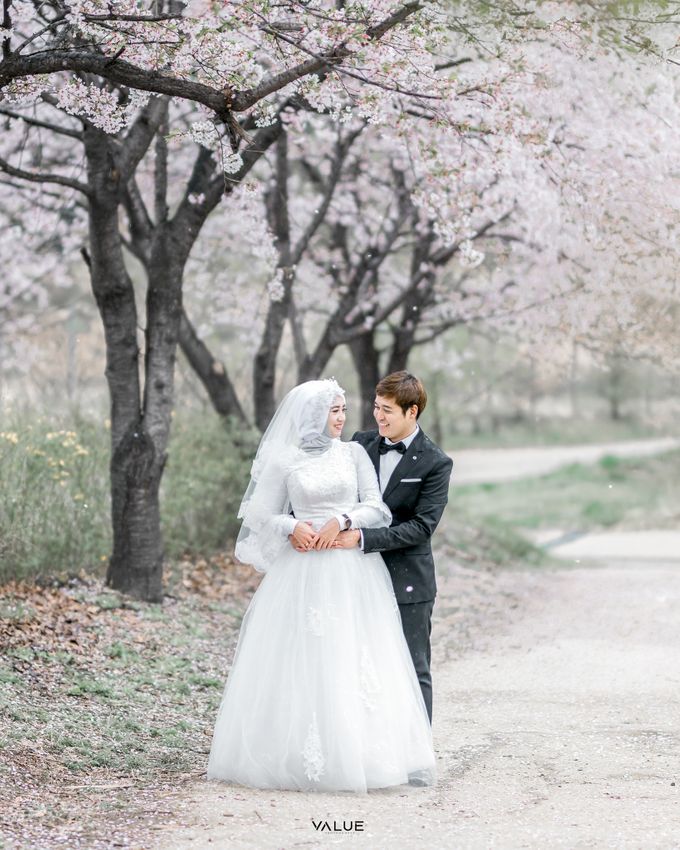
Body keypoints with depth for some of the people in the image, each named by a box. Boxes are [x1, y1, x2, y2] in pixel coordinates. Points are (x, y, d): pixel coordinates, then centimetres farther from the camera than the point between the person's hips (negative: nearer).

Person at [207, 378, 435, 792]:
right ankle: (301, 755, 3)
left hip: (354, 571, 1)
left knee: (357, 661, -2)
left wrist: (342, 521, -13)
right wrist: (293, 526, -11)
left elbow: (376, 508, 3)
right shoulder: (283, 461, 4)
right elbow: (260, 515, 6)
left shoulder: (354, 453, 8)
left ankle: (356, 754, 3)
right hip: (303, 572, -1)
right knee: (302, 663, -2)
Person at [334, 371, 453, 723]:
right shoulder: (361, 443, 4)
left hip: (407, 581, -4)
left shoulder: (434, 463, -9)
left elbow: (421, 527, -16)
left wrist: (362, 538, -23)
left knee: (413, 671, 4)